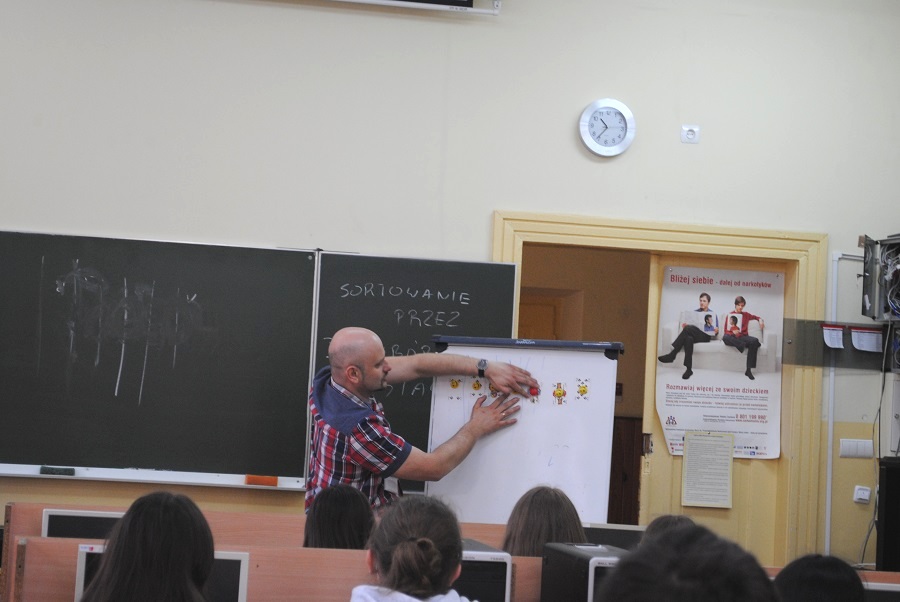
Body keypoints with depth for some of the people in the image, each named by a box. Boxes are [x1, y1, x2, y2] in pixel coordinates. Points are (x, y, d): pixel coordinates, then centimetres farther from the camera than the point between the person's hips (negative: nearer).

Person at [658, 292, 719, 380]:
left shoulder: (713, 314, 16)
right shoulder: (694, 312, 24)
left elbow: (716, 332, 12)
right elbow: (688, 324, 19)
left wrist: (716, 330, -13)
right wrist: (684, 326, -5)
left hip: (705, 336, -3)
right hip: (693, 335, 3)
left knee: (689, 328, -34)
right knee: (688, 339, -38)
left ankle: (672, 354, -37)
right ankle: (688, 369, -43)